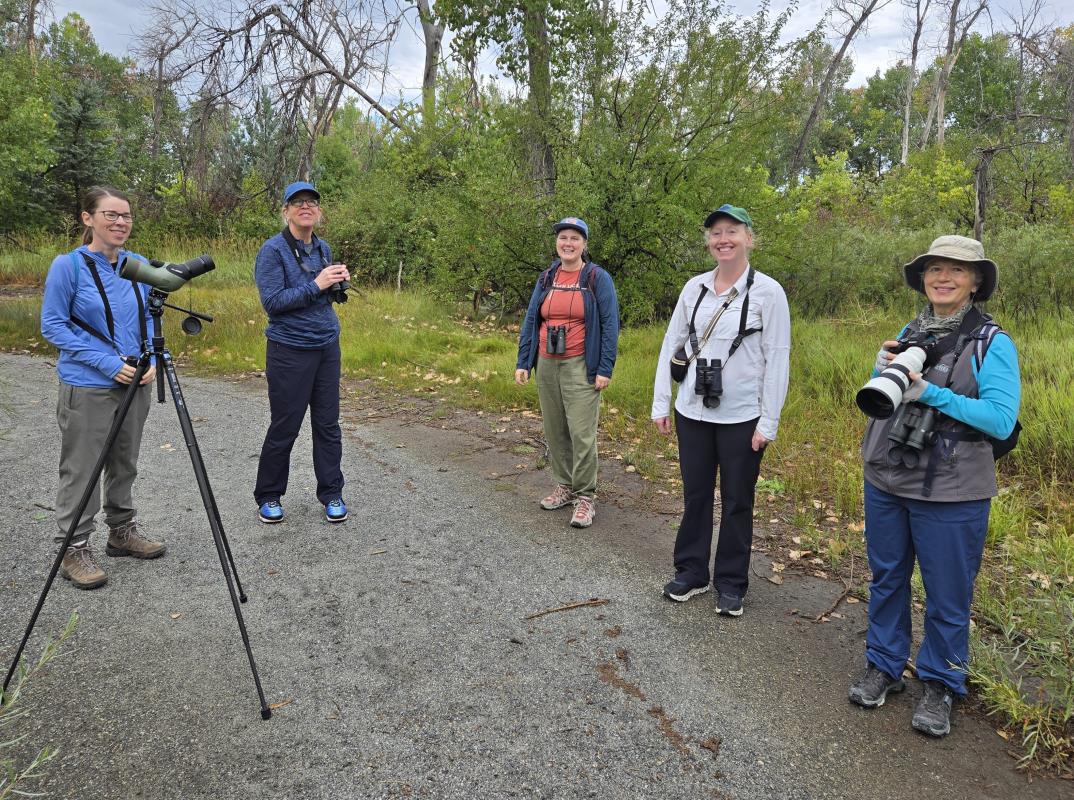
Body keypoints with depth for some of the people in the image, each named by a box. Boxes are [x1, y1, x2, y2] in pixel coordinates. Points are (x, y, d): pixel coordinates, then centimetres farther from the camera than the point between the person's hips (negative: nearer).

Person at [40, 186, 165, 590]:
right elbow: (52, 325, -10)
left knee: (125, 464, 16)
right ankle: (74, 549, 14)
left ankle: (122, 531, 31)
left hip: (134, 384, 5)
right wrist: (107, 362, -18)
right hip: (86, 387, -5)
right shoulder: (68, 265, -10)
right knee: (81, 470, 2)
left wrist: (151, 359, -3)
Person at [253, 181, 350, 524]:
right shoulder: (273, 250, -9)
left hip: (328, 347, 6)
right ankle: (268, 497, 19)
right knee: (285, 427, 2)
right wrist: (316, 285, -21)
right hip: (290, 351, -5)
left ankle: (332, 494, 18)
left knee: (328, 424, 8)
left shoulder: (323, 248, 10)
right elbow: (272, 302, -16)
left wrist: (339, 284, -3)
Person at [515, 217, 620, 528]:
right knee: (554, 430, 9)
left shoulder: (598, 278, -3)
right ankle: (564, 486, 24)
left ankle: (585, 496, 4)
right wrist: (522, 362, 7)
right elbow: (530, 321, 13)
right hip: (547, 365, 5)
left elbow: (610, 325, -5)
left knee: (582, 433, -7)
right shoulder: (546, 278, 11)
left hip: (580, 367, -5)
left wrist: (605, 369, -12)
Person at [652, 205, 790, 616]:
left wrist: (768, 422, -10)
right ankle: (690, 571, 29)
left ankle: (731, 583, 24)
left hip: (742, 418, -3)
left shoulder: (768, 291, -7)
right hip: (693, 412, 3)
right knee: (695, 496, 13)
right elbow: (671, 346, 7)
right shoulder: (694, 287, 4)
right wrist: (660, 404, 5)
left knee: (736, 502, 9)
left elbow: (777, 359, -8)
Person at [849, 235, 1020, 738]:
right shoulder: (909, 333, 6)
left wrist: (930, 393, -22)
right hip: (885, 481, 5)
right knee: (886, 578, 17)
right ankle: (883, 666, 35)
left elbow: (1002, 421, -17)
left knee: (946, 595, 8)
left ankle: (940, 686, 29)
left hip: (950, 494, -5)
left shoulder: (992, 343, -8)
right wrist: (883, 369, -7)